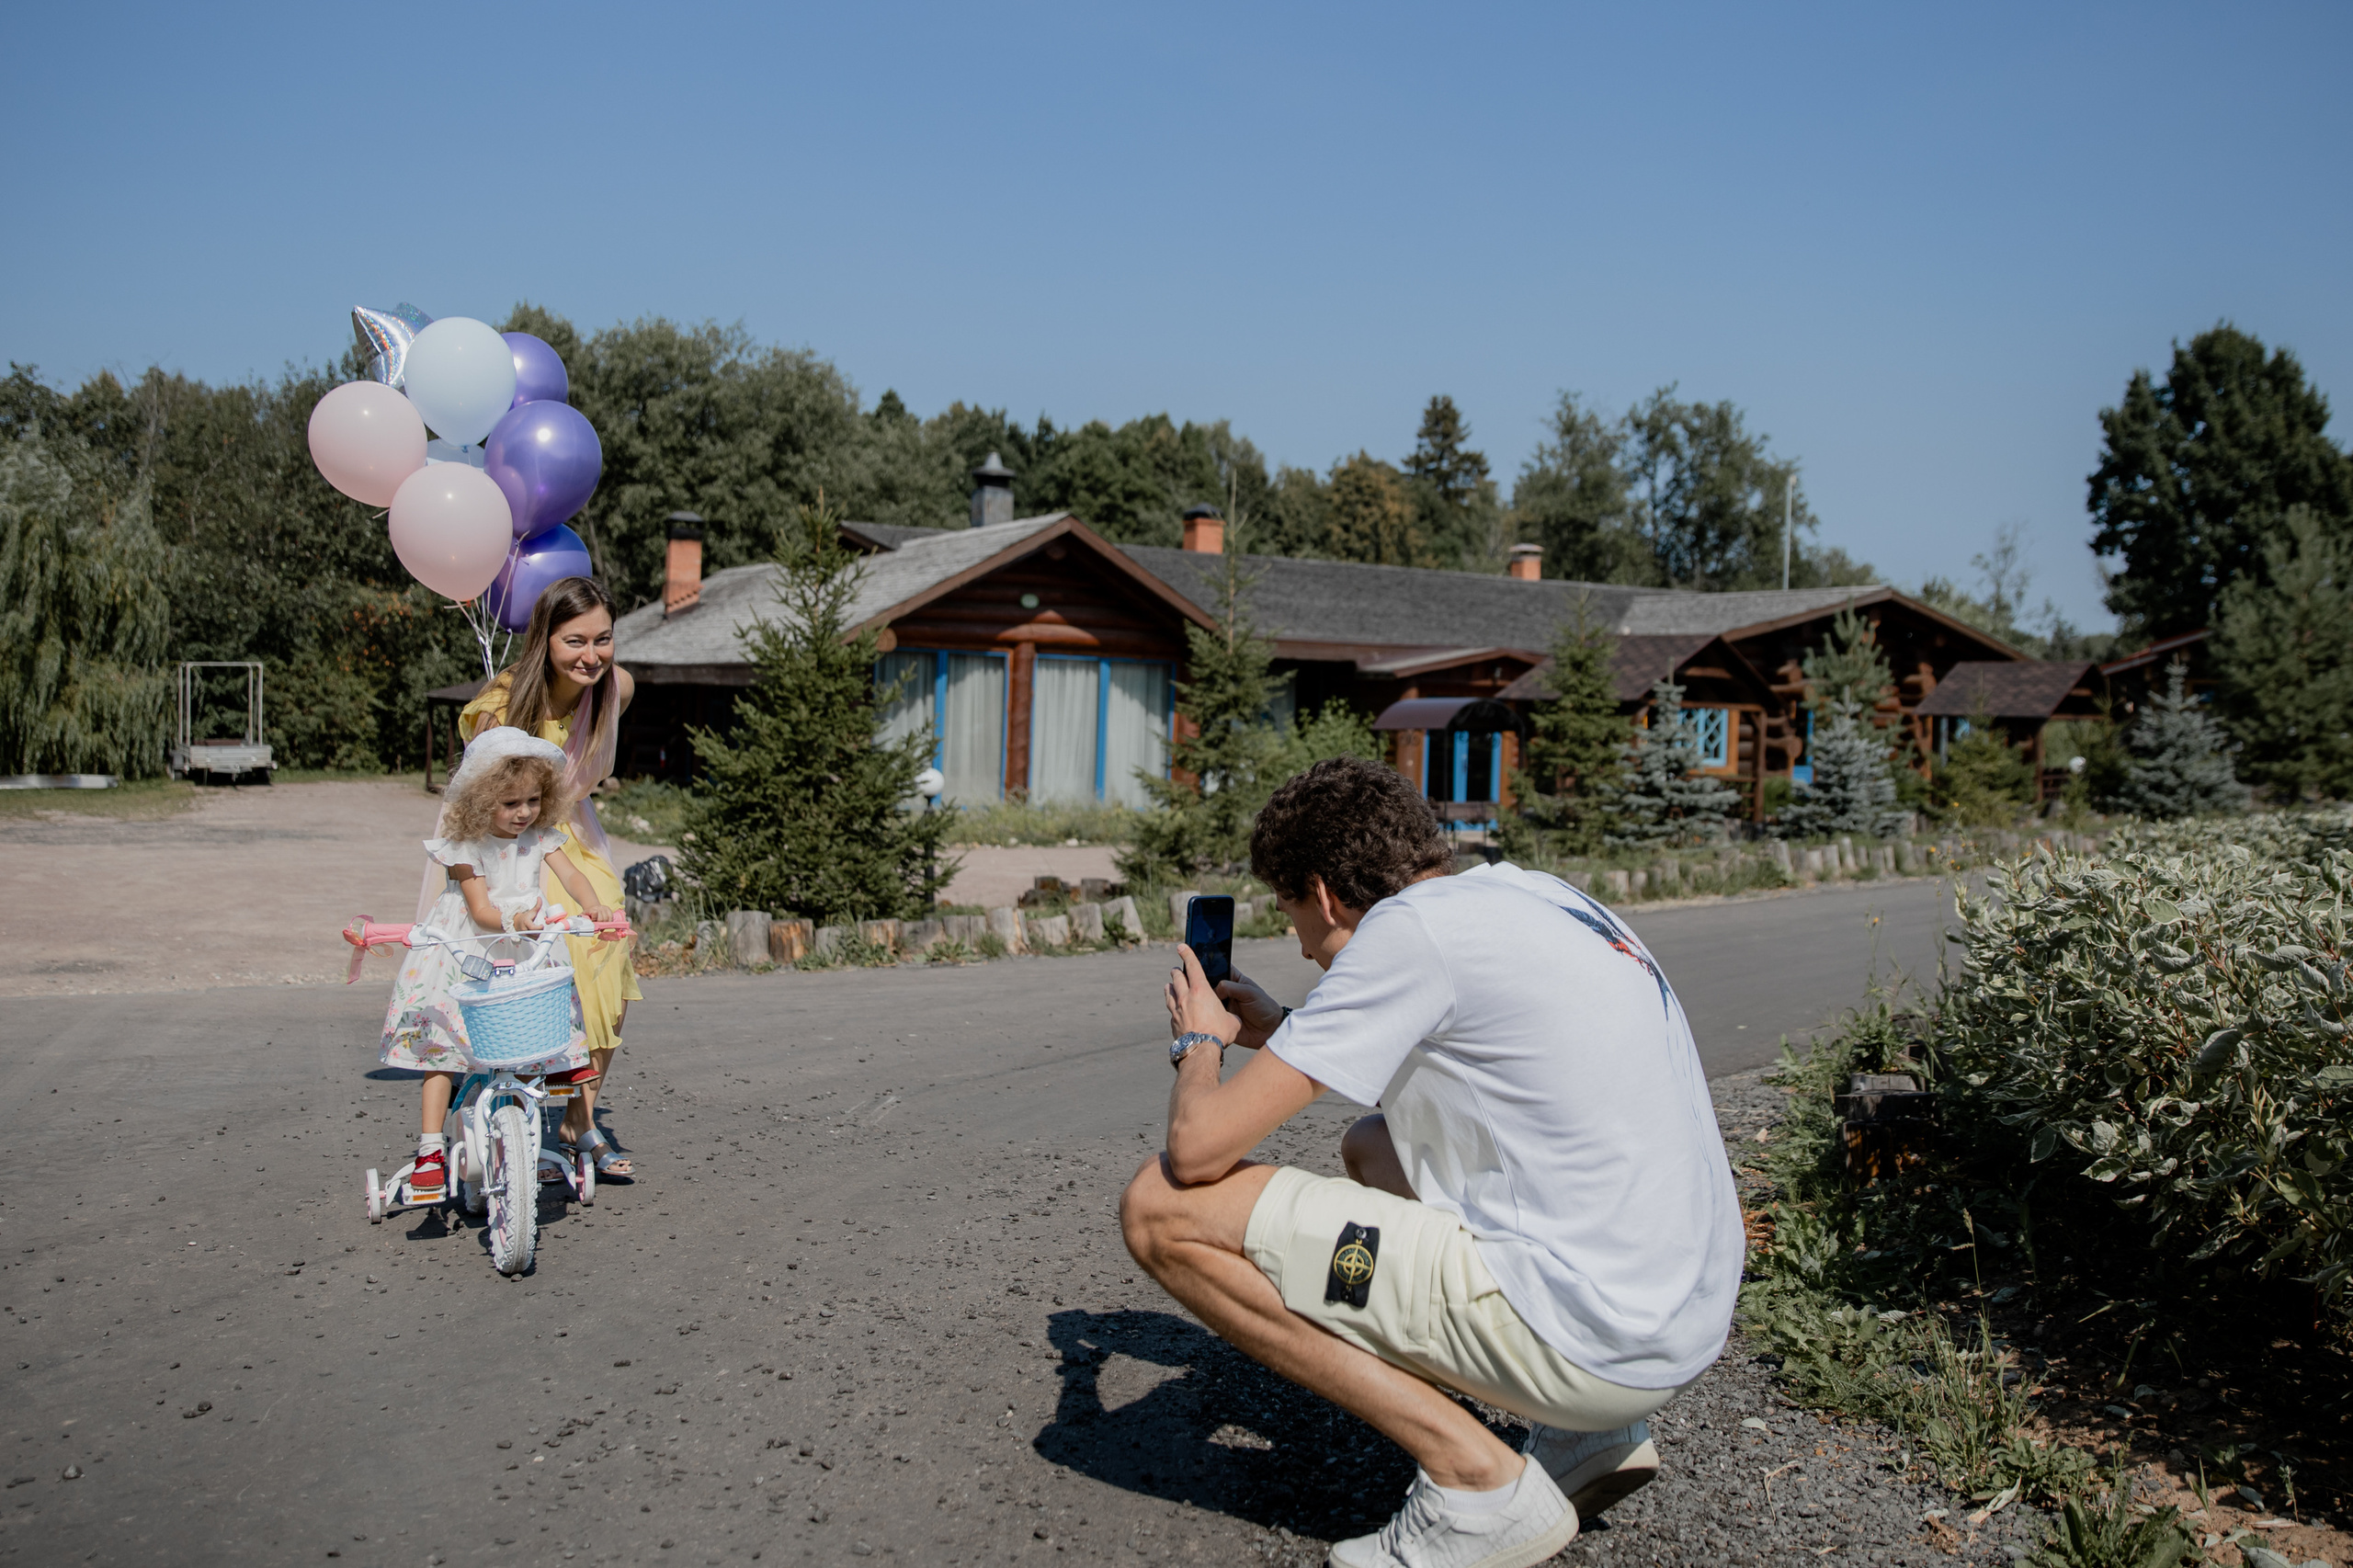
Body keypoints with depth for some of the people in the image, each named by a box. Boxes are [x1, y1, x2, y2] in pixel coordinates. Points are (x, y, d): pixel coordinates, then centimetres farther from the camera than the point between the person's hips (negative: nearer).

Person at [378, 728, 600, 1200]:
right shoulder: (465, 846, -12)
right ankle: (430, 1150, -9)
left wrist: (594, 909, -33)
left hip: (522, 953, 4)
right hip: (463, 953, -4)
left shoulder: (539, 837, 0)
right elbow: (480, 909, -18)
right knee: (439, 1038, -11)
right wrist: (512, 920, -40)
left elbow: (571, 875, -12)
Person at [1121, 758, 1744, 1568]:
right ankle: (1589, 1435, 18)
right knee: (1370, 1145, 31)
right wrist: (1281, 1032, 30)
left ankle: (1478, 1478, -5)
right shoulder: (1529, 894, 13)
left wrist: (1199, 1042, 9)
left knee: (1162, 1207, -9)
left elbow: (1199, 1146, -12)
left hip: (1585, 1338, -9)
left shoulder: (1410, 926, -12)